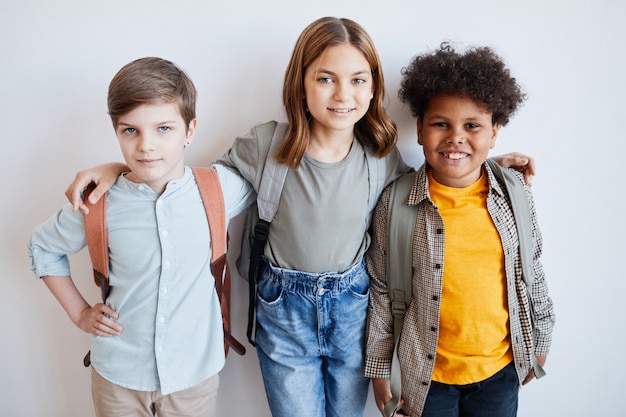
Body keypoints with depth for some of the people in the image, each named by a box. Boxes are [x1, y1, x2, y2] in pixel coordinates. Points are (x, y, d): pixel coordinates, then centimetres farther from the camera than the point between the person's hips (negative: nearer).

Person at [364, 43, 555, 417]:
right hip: (426, 374, -2)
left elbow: (533, 273, 5)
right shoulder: (395, 201, -14)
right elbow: (382, 291, -6)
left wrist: (539, 343, 13)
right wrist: (379, 368, -1)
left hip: (501, 371, 2)